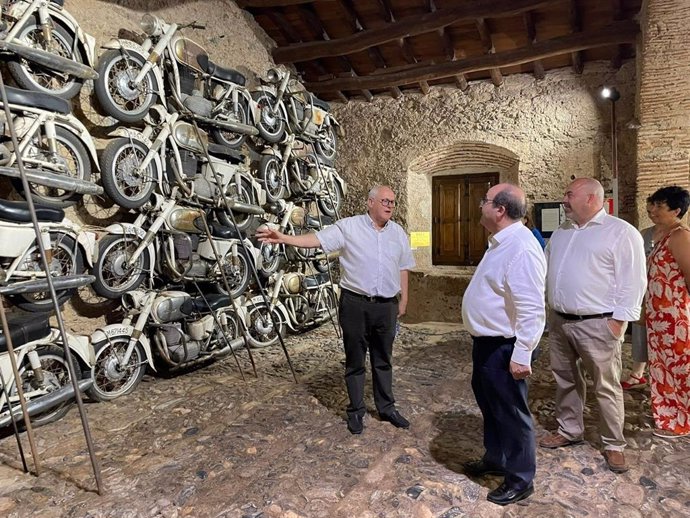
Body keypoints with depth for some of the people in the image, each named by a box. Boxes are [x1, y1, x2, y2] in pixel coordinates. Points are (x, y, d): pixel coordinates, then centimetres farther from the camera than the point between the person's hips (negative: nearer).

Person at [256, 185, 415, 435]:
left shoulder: (398, 232, 9)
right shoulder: (349, 226, -5)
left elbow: (403, 268, 15)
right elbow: (317, 239, -15)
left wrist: (403, 300, 15)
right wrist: (283, 238, -28)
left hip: (386, 305, 4)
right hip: (355, 303, -3)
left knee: (383, 360, 16)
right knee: (355, 360, 9)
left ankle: (386, 408, 31)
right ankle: (356, 411, 25)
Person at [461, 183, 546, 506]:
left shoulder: (522, 248, -24)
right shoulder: (500, 243, 9)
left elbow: (531, 309, -27)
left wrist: (521, 355, -26)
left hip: (504, 347, -10)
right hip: (486, 341, 10)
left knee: (511, 413, 7)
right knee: (489, 404, 24)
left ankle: (520, 480, 28)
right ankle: (495, 459, 45)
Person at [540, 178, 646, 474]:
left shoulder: (621, 232, -9)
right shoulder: (560, 233, 13)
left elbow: (632, 281, -12)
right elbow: (545, 268, 20)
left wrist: (618, 320, -16)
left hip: (597, 324, -7)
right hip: (558, 321, 7)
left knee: (605, 387, 5)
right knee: (565, 380, 17)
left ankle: (614, 445, 22)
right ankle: (569, 430, 33)